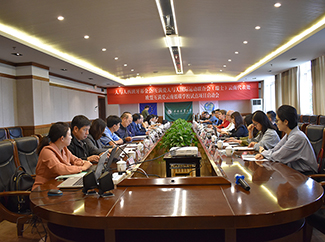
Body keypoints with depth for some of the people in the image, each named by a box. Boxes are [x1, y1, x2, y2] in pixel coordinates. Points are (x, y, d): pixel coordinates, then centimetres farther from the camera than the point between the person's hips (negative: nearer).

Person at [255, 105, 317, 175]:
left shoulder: (297, 137, -25)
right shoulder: (289, 134, 3)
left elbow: (278, 156, -21)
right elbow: (276, 149, 8)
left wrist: (263, 152, -4)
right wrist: (263, 154, -10)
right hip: (294, 169, 8)